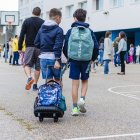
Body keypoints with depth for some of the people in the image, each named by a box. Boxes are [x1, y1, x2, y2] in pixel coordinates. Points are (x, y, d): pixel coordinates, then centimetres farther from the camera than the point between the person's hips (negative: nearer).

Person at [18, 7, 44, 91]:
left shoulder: (27, 21, 2)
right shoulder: (43, 22, 1)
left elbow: (22, 35, 0)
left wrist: (20, 48, 4)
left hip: (29, 46, -1)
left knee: (27, 64, 2)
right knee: (38, 67, 8)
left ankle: (29, 77, -27)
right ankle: (35, 85, 10)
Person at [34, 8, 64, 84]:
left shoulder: (41, 29, 8)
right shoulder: (58, 30, -9)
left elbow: (36, 43, 9)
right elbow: (58, 46, -17)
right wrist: (57, 60, -19)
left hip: (43, 58, 4)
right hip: (54, 58, -4)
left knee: (48, 80, 7)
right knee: (57, 80, 9)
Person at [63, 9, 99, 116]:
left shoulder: (71, 31, 2)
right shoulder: (89, 31, 5)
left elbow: (65, 47, 1)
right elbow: (96, 47, 1)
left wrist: (68, 57, 18)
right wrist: (93, 59, 15)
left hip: (74, 60, -1)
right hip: (86, 60, 1)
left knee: (75, 83, 3)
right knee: (85, 81, 18)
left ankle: (75, 108, 4)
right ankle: (82, 99, -5)